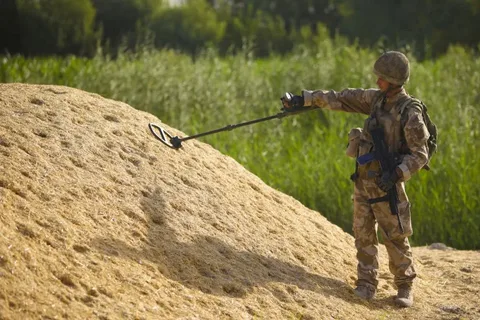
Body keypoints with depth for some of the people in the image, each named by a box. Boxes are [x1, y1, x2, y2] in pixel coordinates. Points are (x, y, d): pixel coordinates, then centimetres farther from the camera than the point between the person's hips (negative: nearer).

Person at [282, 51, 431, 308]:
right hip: (363, 178, 6)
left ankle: (405, 287, 12)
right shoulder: (376, 98, 3)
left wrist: (397, 174, -27)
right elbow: (342, 99, 5)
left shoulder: (410, 113, -16)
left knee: (395, 237, -1)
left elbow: (420, 154, -14)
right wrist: (305, 100, 0)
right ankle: (366, 284, 18)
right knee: (364, 235, 9)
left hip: (386, 183, -6)